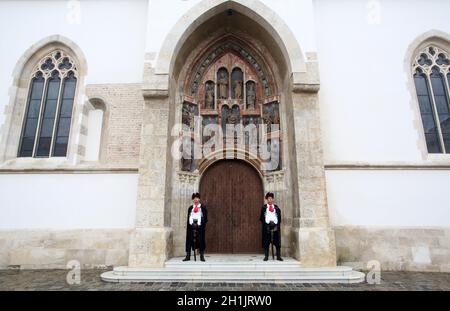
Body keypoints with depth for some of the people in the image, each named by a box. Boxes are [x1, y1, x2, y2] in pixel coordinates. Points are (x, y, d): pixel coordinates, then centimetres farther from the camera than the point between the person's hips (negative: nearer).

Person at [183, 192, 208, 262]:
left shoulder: (203, 207, 7)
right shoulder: (190, 208, 14)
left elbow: (205, 217, 4)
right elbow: (188, 218, 13)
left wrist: (204, 224, -7)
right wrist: (187, 226, 4)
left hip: (200, 226, -2)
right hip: (191, 226, 2)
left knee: (201, 240, 1)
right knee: (189, 240, 2)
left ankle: (202, 256, 11)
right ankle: (188, 256, 11)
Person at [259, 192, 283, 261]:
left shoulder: (276, 207, 12)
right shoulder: (264, 207, 7)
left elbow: (279, 217, 12)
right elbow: (261, 217, 6)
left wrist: (277, 224, -1)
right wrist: (264, 224, -5)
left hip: (276, 226, 2)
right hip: (267, 226, -1)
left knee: (277, 242, 2)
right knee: (266, 242, 0)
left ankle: (278, 256, 9)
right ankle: (266, 256, 6)